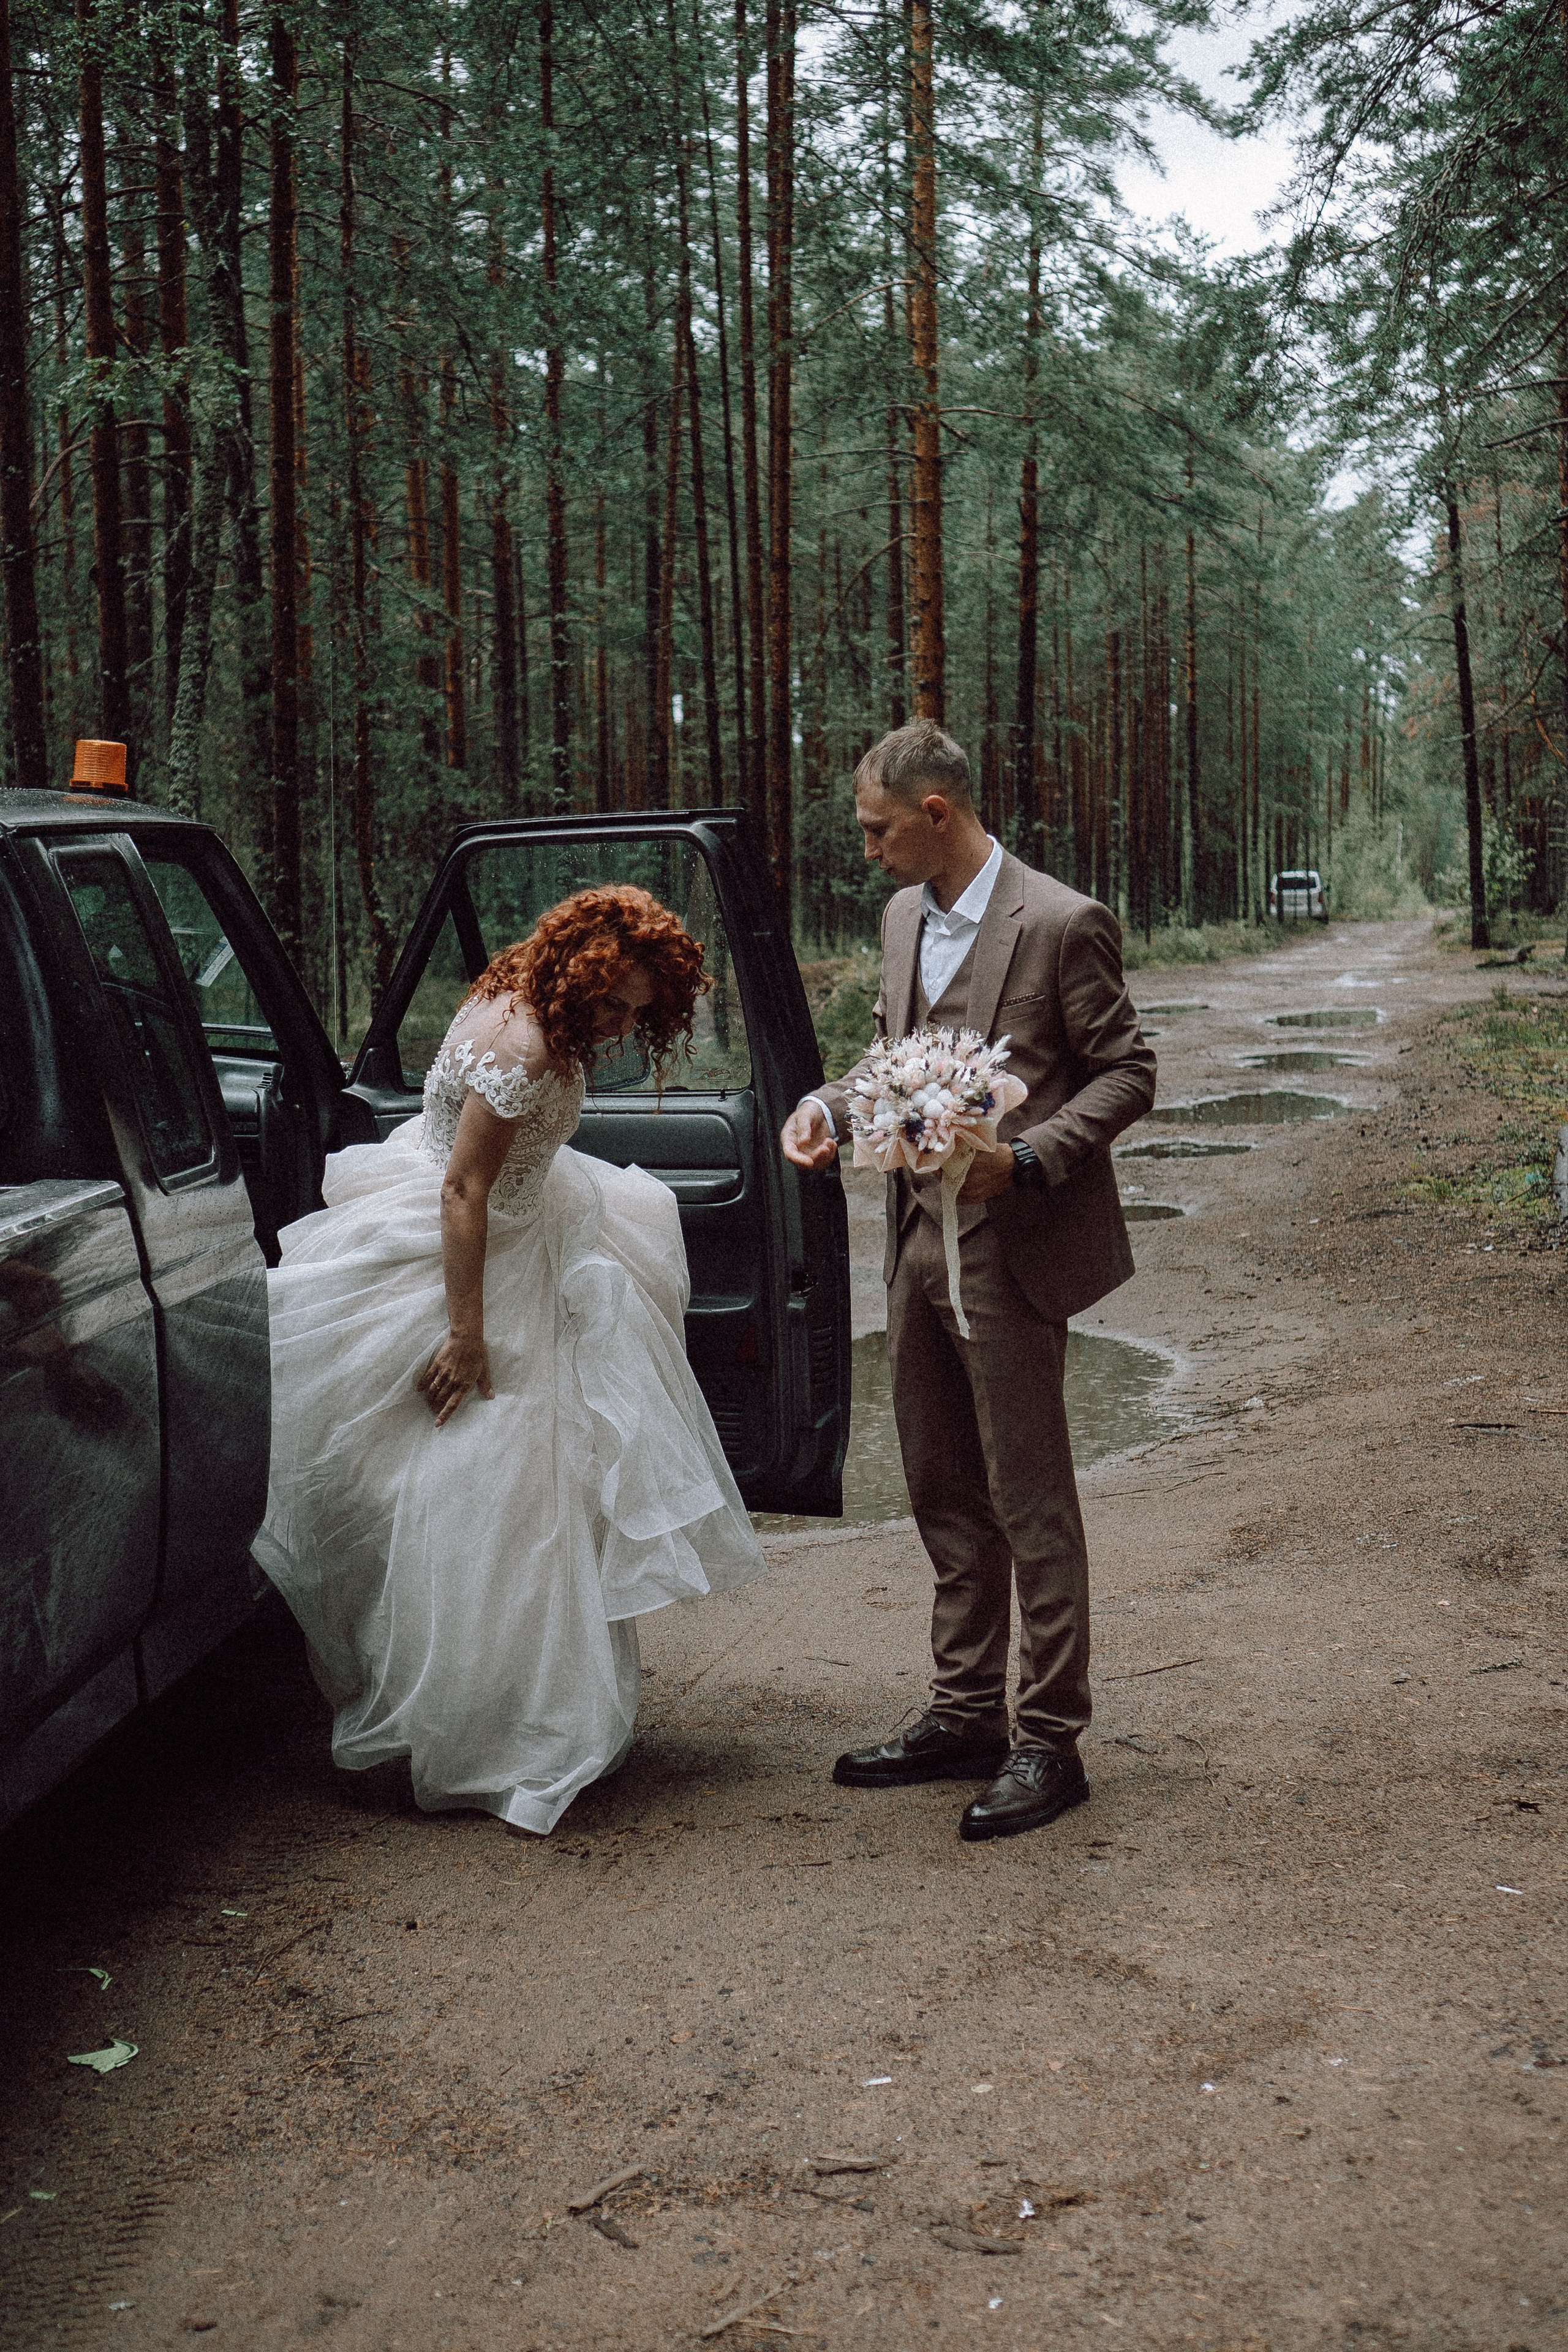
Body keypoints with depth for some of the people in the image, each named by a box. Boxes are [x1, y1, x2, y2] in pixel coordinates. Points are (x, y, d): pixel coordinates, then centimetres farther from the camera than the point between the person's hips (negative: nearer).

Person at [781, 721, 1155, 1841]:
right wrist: (830, 1105, 2)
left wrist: (1026, 1158, -23)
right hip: (920, 1243, 8)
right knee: (947, 1498, 16)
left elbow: (1128, 1074, -10)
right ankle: (966, 1715, 28)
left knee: (1031, 1505, 0)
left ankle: (1050, 1741, 11)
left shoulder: (1061, 924, -13)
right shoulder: (905, 916, 11)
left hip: (1013, 1252, -8)